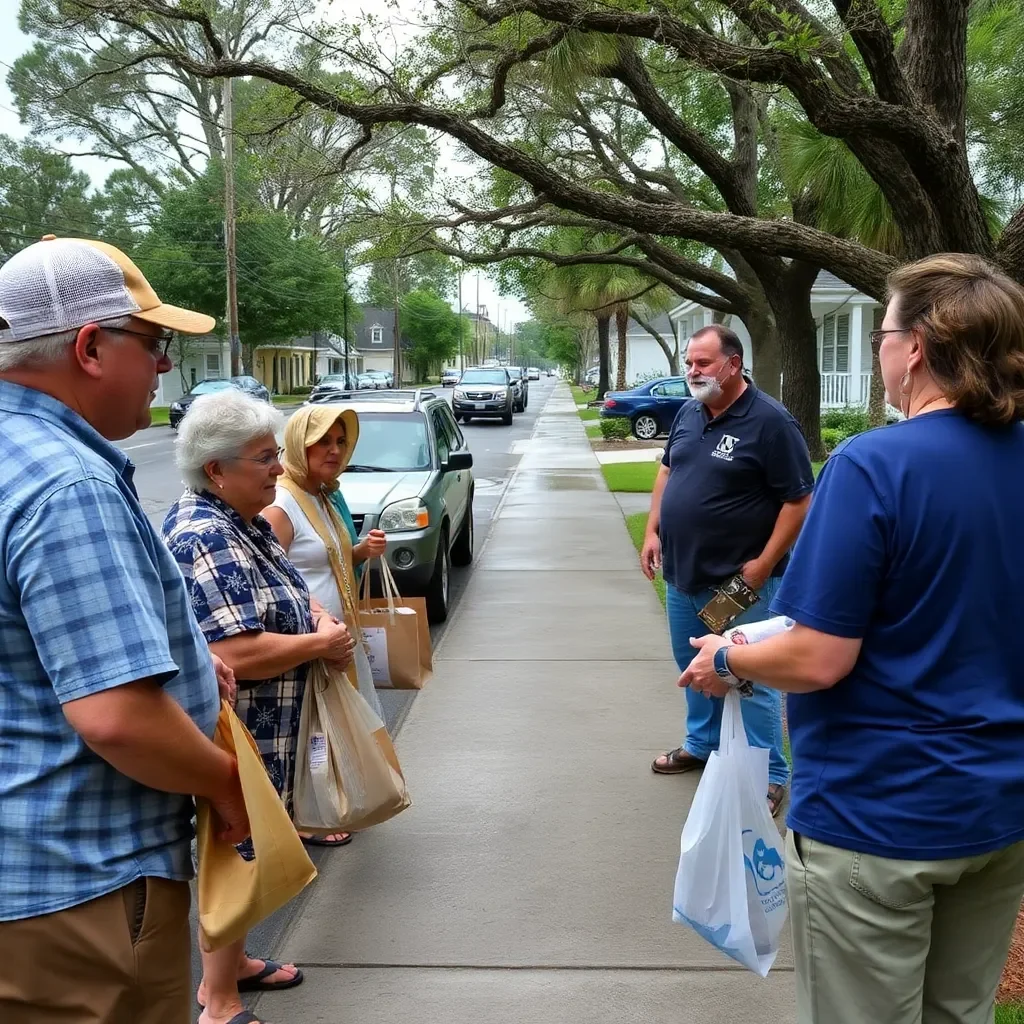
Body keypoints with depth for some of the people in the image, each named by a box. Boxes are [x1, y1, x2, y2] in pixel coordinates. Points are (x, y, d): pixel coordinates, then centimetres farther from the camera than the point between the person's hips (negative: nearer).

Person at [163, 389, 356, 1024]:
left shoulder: (244, 520, 7)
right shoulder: (204, 538, -25)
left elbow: (284, 592, 20)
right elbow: (237, 654, -32)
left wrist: (320, 618, -2)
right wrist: (322, 644, -18)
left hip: (266, 729, 10)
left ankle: (233, 962, 39)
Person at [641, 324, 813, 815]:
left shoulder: (770, 422, -16)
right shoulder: (689, 413, 6)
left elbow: (800, 499, -16)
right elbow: (667, 470, 19)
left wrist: (764, 564, -18)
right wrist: (653, 531, 9)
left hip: (739, 580, -7)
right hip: (682, 574, 7)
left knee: (751, 678, 1)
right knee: (693, 665, 21)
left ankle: (769, 775, 14)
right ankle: (702, 744, 40)